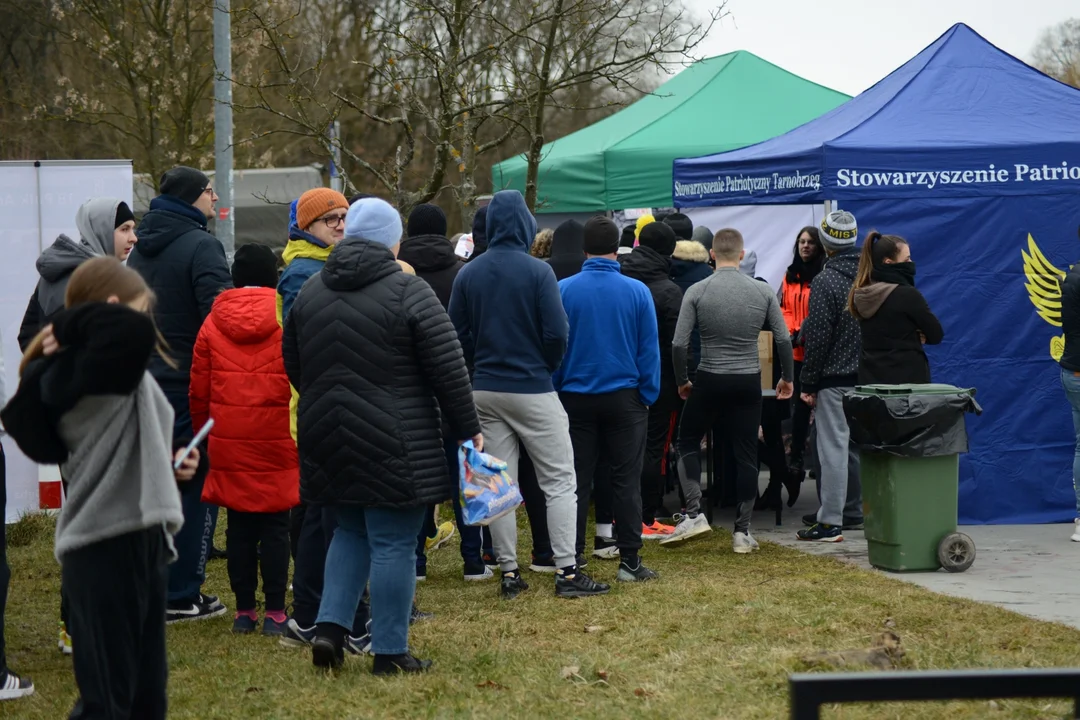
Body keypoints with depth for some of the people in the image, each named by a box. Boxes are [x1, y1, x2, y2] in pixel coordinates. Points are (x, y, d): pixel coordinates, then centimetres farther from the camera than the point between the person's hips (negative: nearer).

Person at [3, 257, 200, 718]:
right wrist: (70, 325, -18)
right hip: (110, 544, -10)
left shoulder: (100, 372, 16)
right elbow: (135, 331, -34)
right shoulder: (89, 366, -13)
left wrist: (167, 467, 10)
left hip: (135, 540, 10)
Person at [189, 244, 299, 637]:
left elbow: (198, 389, 7)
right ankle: (275, 611, 2)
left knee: (239, 526, 9)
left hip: (229, 442, 2)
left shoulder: (214, 323, 3)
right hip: (278, 440, -2)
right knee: (276, 525, 3)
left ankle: (244, 610, 12)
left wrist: (203, 432, 19)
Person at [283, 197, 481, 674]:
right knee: (393, 544, 1)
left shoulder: (311, 291, 8)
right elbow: (450, 370, -11)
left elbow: (293, 365, 16)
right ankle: (390, 652, 5)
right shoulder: (408, 291, -11)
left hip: (326, 438, 6)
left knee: (351, 531, 20)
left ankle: (330, 627, 7)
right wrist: (468, 429, -1)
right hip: (393, 445, -6)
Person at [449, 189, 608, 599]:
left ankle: (509, 573, 10)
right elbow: (557, 332, -12)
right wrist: (547, 365, 7)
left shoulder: (468, 275, 2)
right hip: (532, 389, -5)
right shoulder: (537, 272, -11)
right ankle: (566, 571, -3)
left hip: (485, 392, 5)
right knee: (559, 481, 2)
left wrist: (479, 369, 14)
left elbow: (457, 335, 3)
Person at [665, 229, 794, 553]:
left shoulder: (697, 292, -7)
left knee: (687, 442, 17)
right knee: (746, 456, 8)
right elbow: (783, 339, -1)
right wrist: (787, 378, 13)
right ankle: (742, 532, 9)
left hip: (709, 381, -1)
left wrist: (681, 381, 7)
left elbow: (679, 343, -9)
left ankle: (694, 513, 3)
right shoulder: (762, 291, -2)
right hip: (748, 382, 1)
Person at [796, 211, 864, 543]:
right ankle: (852, 510, 26)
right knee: (857, 444, 16)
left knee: (833, 446, -7)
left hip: (834, 378, -7)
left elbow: (817, 337, -15)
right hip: (866, 375, 8)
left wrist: (809, 383, -8)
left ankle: (830, 522, -8)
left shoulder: (825, 281, -14)